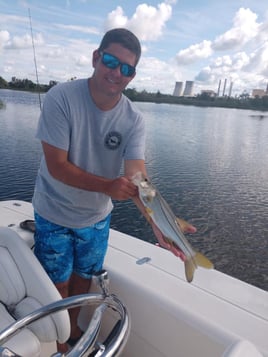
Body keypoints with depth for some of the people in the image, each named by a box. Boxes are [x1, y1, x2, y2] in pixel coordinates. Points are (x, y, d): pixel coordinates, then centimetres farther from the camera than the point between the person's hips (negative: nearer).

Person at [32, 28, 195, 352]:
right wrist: (106, 186, -37)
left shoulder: (134, 120, -13)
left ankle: (73, 329, 51)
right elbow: (56, 166, -24)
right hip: (54, 215, -2)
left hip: (97, 217, 3)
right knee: (58, 284, 14)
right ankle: (57, 343, 44)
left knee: (83, 277, 21)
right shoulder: (61, 98, -21)